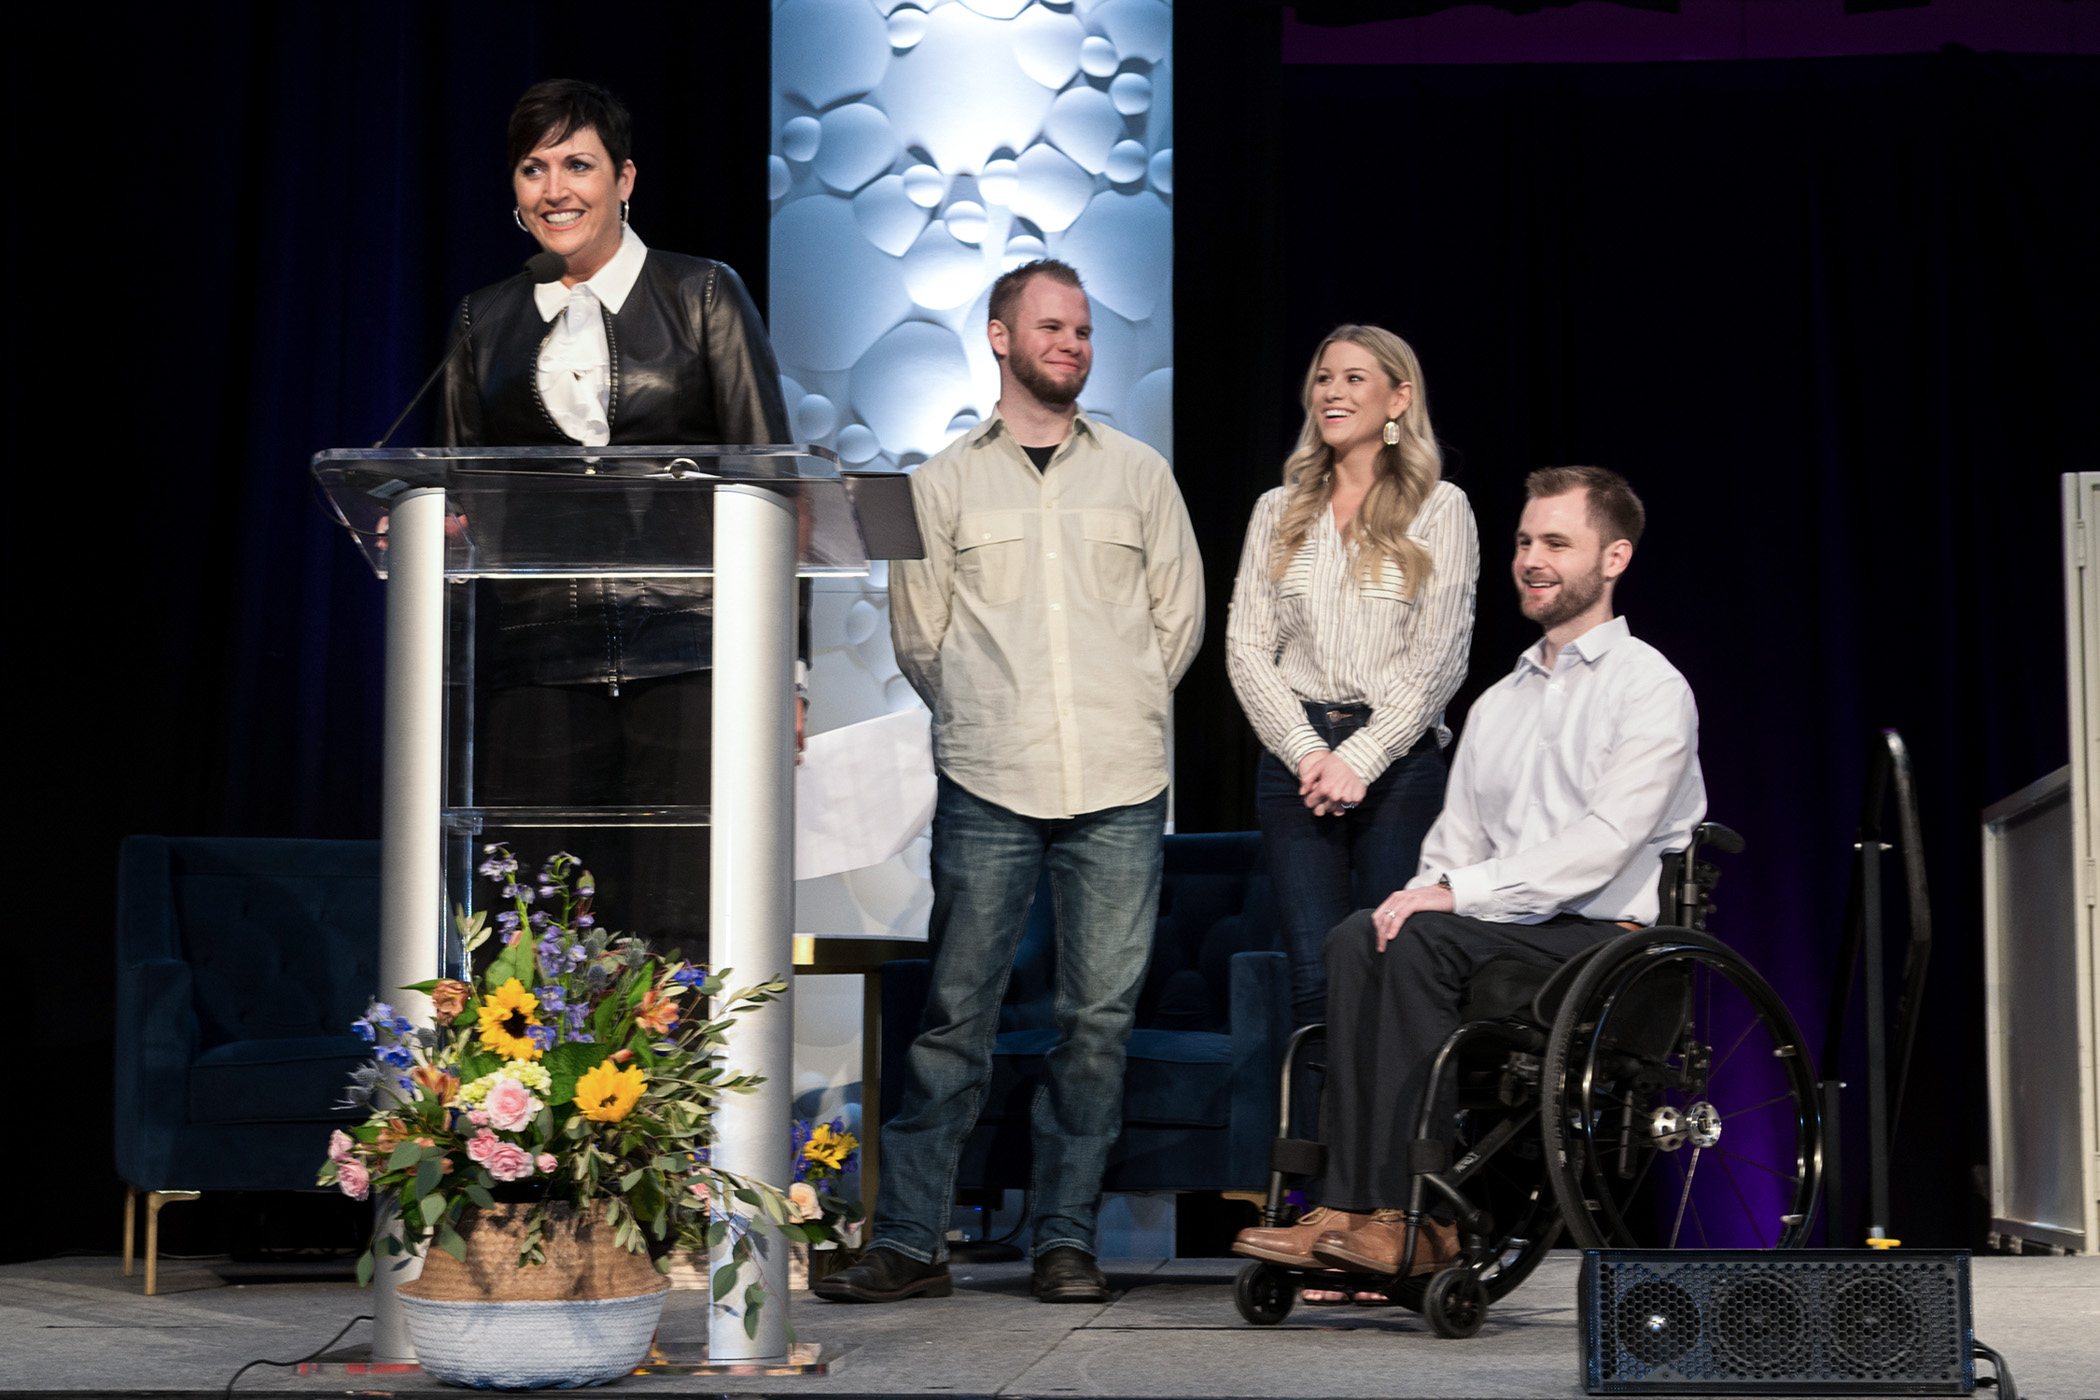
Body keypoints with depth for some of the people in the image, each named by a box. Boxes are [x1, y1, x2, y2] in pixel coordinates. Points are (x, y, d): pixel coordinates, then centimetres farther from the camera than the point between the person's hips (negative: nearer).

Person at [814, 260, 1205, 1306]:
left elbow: (1180, 615, 16)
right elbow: (918, 634, 11)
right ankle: (909, 1241, 3)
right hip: (986, 788, -1)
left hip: (1120, 789, 1)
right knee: (956, 1014, -2)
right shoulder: (942, 483, 8)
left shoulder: (1139, 474, 11)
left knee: (1099, 1016, 2)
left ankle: (1065, 1241, 10)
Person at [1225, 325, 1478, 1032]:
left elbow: (1440, 656, -2)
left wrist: (1359, 759, -10)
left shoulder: (1440, 509, 4)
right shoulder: (1278, 511, 14)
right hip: (1295, 754, 2)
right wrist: (1306, 752, -6)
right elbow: (1247, 647, 8)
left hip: (1399, 758, -2)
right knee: (1315, 975, -6)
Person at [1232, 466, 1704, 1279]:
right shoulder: (1497, 705, 23)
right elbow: (1452, 849, 20)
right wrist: (1416, 899, -4)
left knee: (1424, 942, -30)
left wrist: (1459, 893, -19)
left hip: (1609, 942, -6)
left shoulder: (1649, 688, -1)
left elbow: (1603, 843, -14)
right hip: (1502, 941, 6)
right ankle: (1357, 1211, -30)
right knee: (1359, 939, -23)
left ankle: (1409, 1218, -29)